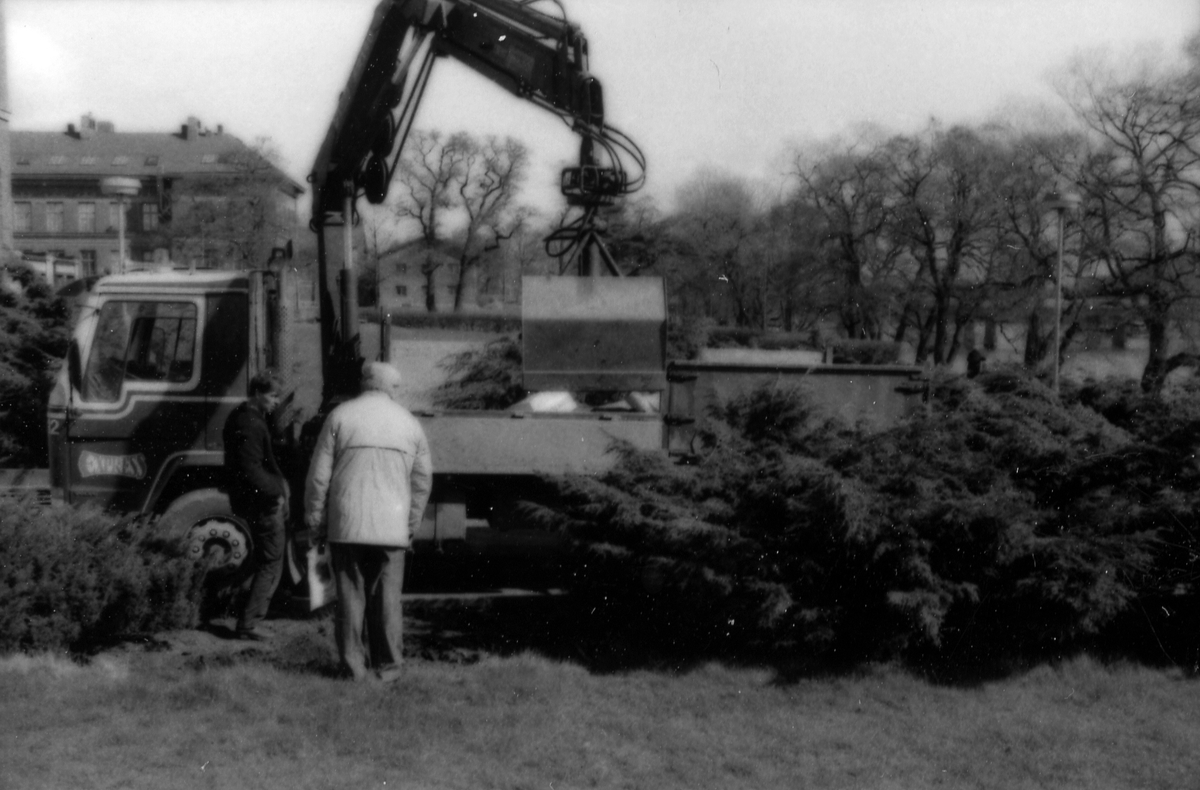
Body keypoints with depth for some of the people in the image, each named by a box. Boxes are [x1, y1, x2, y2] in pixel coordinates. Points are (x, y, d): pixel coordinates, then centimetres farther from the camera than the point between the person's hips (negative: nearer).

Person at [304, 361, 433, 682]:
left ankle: (353, 664, 7)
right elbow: (422, 481, 10)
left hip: (346, 523, -1)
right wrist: (411, 525, 18)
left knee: (350, 593, 5)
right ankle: (388, 664, 12)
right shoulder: (410, 423, 7)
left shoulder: (340, 416, 1)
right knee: (387, 596, 8)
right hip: (391, 524, 1)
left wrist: (315, 520, 6)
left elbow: (319, 475, -1)